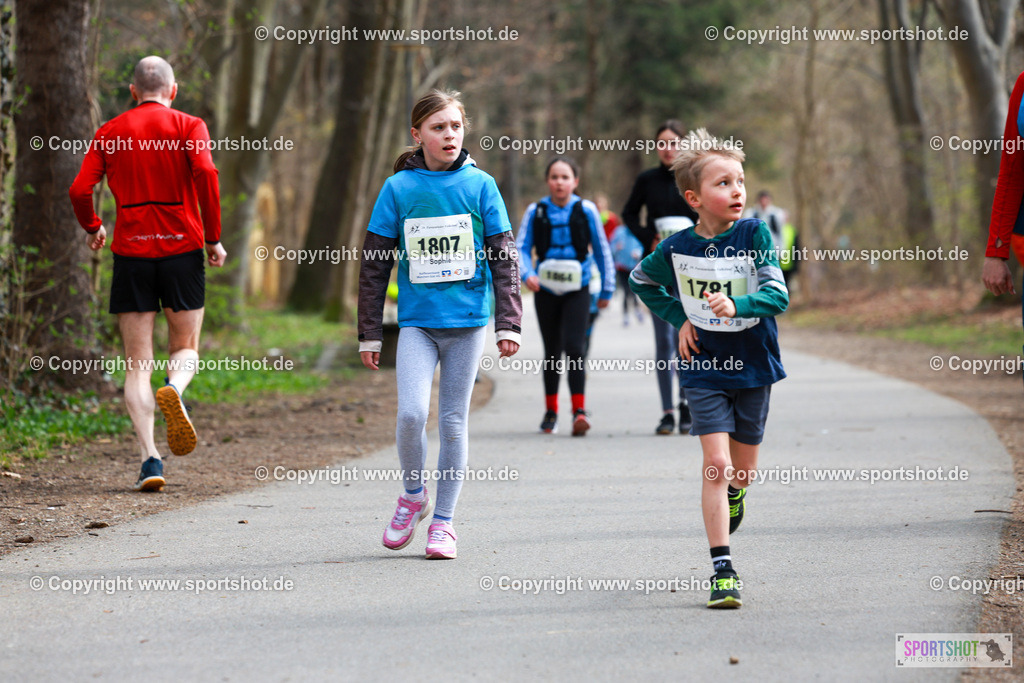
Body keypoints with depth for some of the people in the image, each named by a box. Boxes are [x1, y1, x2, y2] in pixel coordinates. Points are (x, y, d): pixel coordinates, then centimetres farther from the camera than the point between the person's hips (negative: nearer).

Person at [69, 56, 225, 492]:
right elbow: (205, 173, -16)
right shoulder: (189, 128, 2)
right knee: (185, 349, 14)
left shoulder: (110, 133, 8)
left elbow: (80, 190, 0)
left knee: (137, 364, 5)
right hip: (182, 248, -1)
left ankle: (149, 458, -8)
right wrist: (213, 238, -8)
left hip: (131, 251, 1)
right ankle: (174, 390, -21)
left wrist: (92, 228, 19)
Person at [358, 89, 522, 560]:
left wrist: (508, 324, -2)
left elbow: (505, 258, 5)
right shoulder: (398, 188, 2)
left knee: (453, 420, 5)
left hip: (468, 321, 0)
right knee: (411, 413, -15)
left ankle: (443, 521, 15)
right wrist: (369, 334, 5)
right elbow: (374, 265, 6)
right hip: (416, 321, 0)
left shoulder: (480, 185, 2)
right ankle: (413, 495, 11)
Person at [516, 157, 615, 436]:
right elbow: (521, 247, -3)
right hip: (546, 290, 2)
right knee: (552, 352, 11)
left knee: (573, 347, -17)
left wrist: (607, 289, 8)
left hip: (577, 290, -2)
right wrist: (527, 273, -23)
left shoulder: (586, 210, -2)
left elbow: (602, 250, 6)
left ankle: (579, 410, -17)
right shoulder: (535, 212, 0)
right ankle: (551, 411, 23)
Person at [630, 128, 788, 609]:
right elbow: (641, 281, 14)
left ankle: (733, 493, 50)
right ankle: (722, 570, -10)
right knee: (716, 464, -13)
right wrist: (679, 318, 2)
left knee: (743, 470, 12)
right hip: (705, 369, -1)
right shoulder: (677, 249, -7)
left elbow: (778, 294, -18)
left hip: (754, 367, 1)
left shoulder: (753, 234, -11)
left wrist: (736, 306, -36)